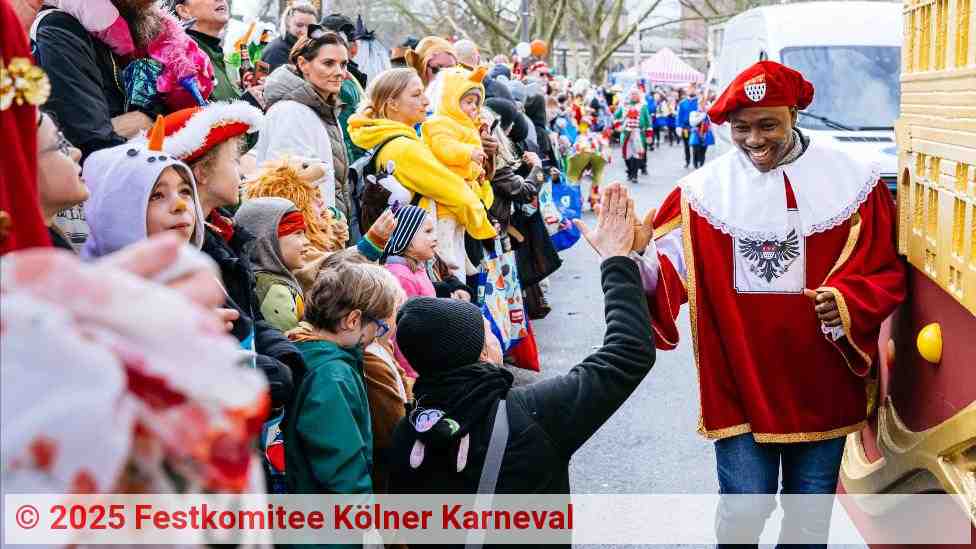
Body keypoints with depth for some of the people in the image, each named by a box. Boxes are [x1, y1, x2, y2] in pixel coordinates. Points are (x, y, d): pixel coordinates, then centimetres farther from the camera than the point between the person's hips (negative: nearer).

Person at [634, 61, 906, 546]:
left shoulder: (852, 182, -4)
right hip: (738, 383, -1)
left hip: (820, 384, 1)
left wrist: (847, 303, -23)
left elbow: (884, 272, -3)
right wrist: (629, 261, -36)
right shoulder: (704, 189, -5)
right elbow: (665, 267, -13)